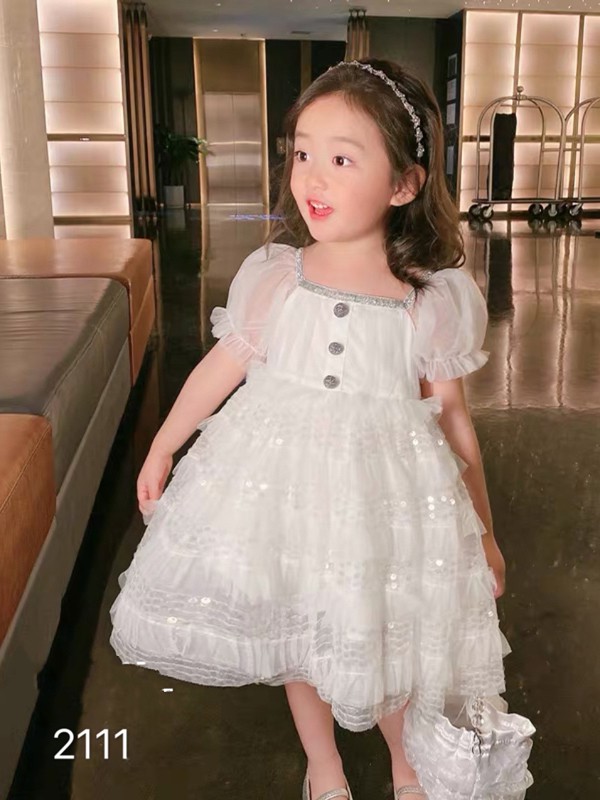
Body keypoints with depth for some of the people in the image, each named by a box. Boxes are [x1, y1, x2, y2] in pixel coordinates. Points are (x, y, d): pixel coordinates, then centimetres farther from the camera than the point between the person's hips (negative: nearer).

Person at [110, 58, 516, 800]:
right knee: (296, 629, 18)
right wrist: (162, 447, 14)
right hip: (281, 473, 2)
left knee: (390, 636, 13)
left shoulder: (435, 300, -11)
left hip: (386, 485, -1)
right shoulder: (270, 276, -9)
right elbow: (222, 366, 4)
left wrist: (482, 532, 6)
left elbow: (452, 419, -1)